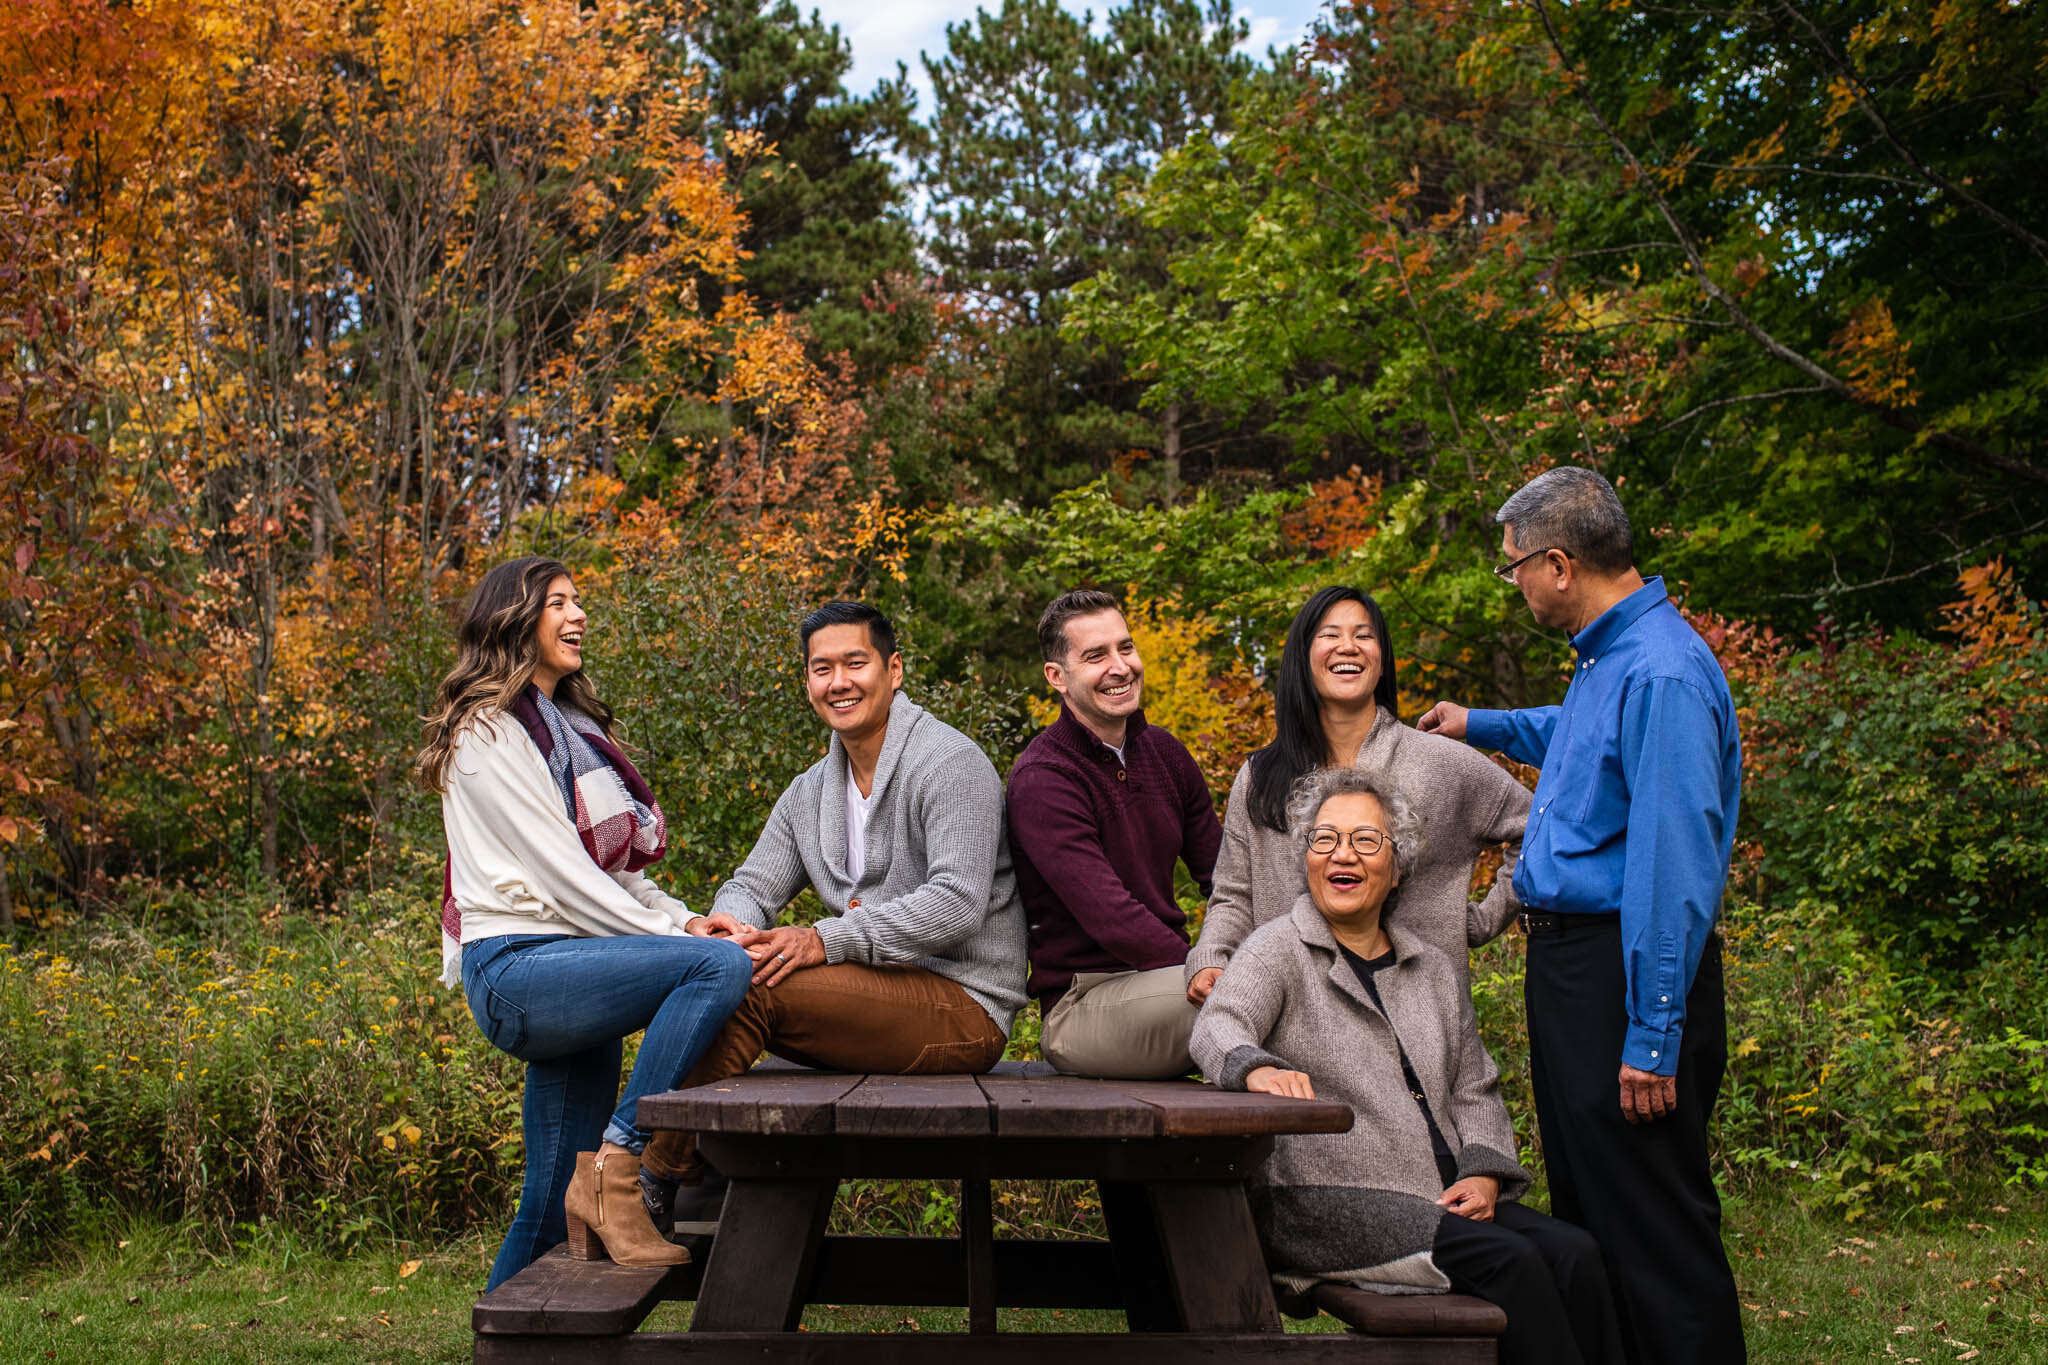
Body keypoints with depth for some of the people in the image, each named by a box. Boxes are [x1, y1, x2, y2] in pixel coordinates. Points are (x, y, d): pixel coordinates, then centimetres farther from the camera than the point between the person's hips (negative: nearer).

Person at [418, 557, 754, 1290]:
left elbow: (615, 866, 19)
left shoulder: (574, 728, 24)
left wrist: (684, 919, 0)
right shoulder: (487, 733, -3)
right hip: (515, 970, -9)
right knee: (720, 967, -28)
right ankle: (614, 1171, -23)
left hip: (574, 967, 9)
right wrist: (673, 937, -15)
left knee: (555, 1210, 5)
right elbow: (559, 873, -12)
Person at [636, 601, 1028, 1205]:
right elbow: (753, 886, 13)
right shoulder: (809, 792, 16)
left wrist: (826, 940, -27)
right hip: (880, 997, 8)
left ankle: (660, 1178, -11)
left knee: (750, 988, -23)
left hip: (963, 1007, -8)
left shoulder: (950, 764, -10)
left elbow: (958, 905, -21)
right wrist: (732, 923, -14)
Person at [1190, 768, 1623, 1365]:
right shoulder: (1279, 950, 2)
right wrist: (1259, 1069, -40)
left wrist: (1483, 1172, 1)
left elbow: (1473, 1089, 21)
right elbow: (1218, 1027, -16)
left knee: (1573, 1251, -19)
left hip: (1443, 1201, 6)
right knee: (1507, 1260, -26)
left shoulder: (1432, 969, 20)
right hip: (1322, 1201, -6)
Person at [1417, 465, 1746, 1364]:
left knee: (1653, 1224, -5)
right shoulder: (1607, 657, 11)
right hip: (1568, 957, 11)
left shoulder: (1662, 673, -21)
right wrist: (1483, 727, 48)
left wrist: (1653, 1035, -25)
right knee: (1583, 1209, 17)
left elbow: (1673, 863, -24)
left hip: (1626, 973, -11)